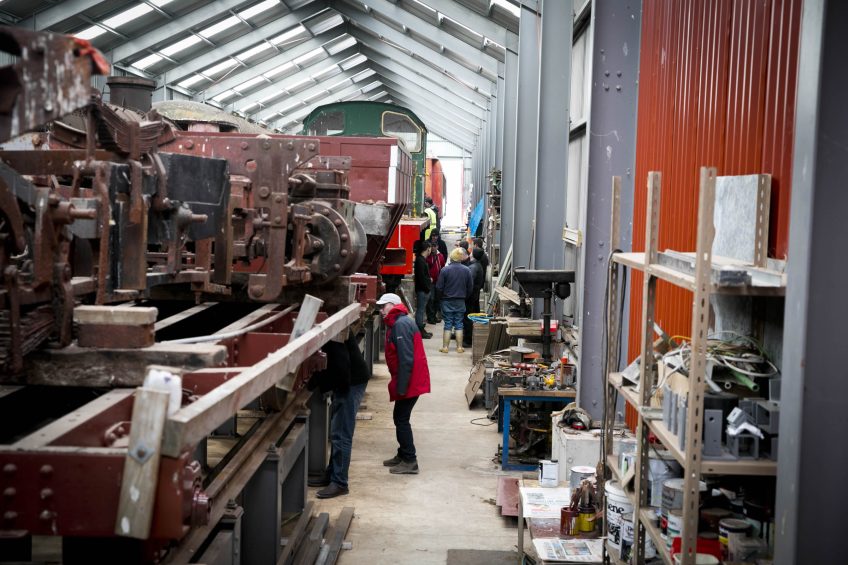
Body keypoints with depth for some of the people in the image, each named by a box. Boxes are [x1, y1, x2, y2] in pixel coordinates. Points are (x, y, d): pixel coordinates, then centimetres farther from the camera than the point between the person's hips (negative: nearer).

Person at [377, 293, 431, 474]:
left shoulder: (401, 324, -18)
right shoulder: (398, 322, 16)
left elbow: (406, 359, -24)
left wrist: (401, 386, -22)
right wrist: (399, 384, 19)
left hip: (410, 382, -10)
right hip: (411, 381, 10)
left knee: (401, 419, -4)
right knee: (400, 418, 17)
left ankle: (410, 462, 0)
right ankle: (403, 455, 28)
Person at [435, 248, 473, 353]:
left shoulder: (445, 270, -13)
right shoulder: (466, 270, -6)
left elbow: (439, 287, -10)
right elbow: (470, 288, 0)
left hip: (447, 301, -2)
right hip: (460, 301, 2)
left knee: (448, 325, 5)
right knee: (459, 325, 9)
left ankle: (445, 347, 7)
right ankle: (459, 347, 11)